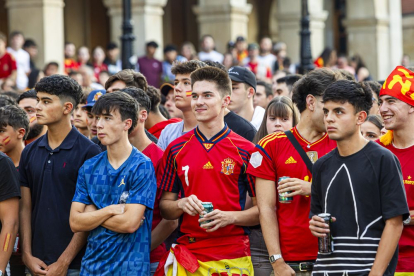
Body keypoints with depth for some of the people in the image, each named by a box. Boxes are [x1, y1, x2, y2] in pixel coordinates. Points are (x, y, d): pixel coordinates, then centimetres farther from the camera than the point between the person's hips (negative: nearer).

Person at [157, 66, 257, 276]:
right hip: (188, 256, 2)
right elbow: (164, 207, 12)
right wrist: (182, 204, -8)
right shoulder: (176, 149, 9)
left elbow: (262, 209, 1)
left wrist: (230, 217, -14)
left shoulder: (245, 151, 1)